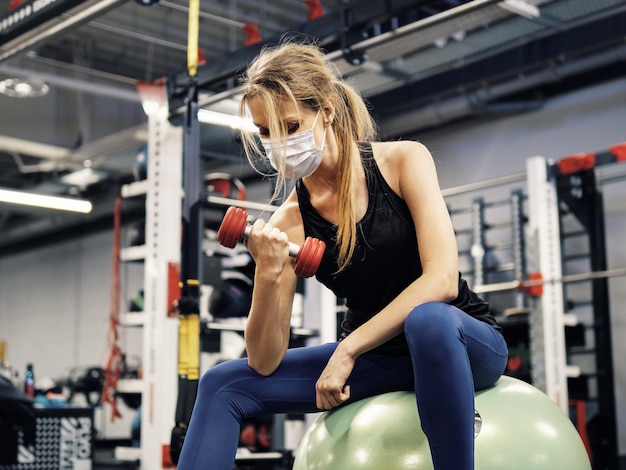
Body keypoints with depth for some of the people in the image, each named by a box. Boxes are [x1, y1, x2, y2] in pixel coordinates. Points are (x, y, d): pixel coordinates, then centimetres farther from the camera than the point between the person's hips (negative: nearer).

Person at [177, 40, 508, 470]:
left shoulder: (403, 160, -12)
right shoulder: (288, 223, -6)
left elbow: (441, 279, -23)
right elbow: (264, 362, -9)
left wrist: (347, 350, -22)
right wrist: (268, 275, -27)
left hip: (467, 343, -4)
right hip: (376, 359, 4)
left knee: (427, 320, -40)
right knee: (222, 385, -6)